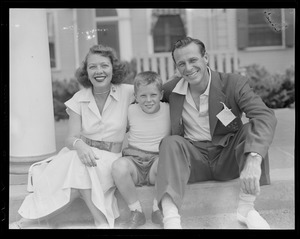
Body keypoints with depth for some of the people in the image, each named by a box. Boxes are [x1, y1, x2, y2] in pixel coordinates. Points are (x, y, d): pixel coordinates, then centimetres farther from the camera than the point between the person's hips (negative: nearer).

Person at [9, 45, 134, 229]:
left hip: (110, 158, -1)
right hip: (82, 153, 2)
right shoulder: (79, 99, 1)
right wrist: (79, 145, -27)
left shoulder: (127, 93, -3)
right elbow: (71, 138, -6)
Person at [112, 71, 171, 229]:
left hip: (158, 158, -1)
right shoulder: (131, 110, 5)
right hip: (134, 160, 1)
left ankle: (157, 209, -13)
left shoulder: (169, 110, 3)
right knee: (119, 165, -33)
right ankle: (136, 212, -15)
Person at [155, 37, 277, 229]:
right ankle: (171, 220, -42)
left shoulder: (234, 83, -13)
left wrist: (254, 159, -45)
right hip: (194, 159, 2)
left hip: (228, 157, -1)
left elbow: (266, 117, -29)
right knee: (171, 143, -26)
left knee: (253, 130, -25)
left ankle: (246, 207, -23)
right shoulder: (171, 89, -2)